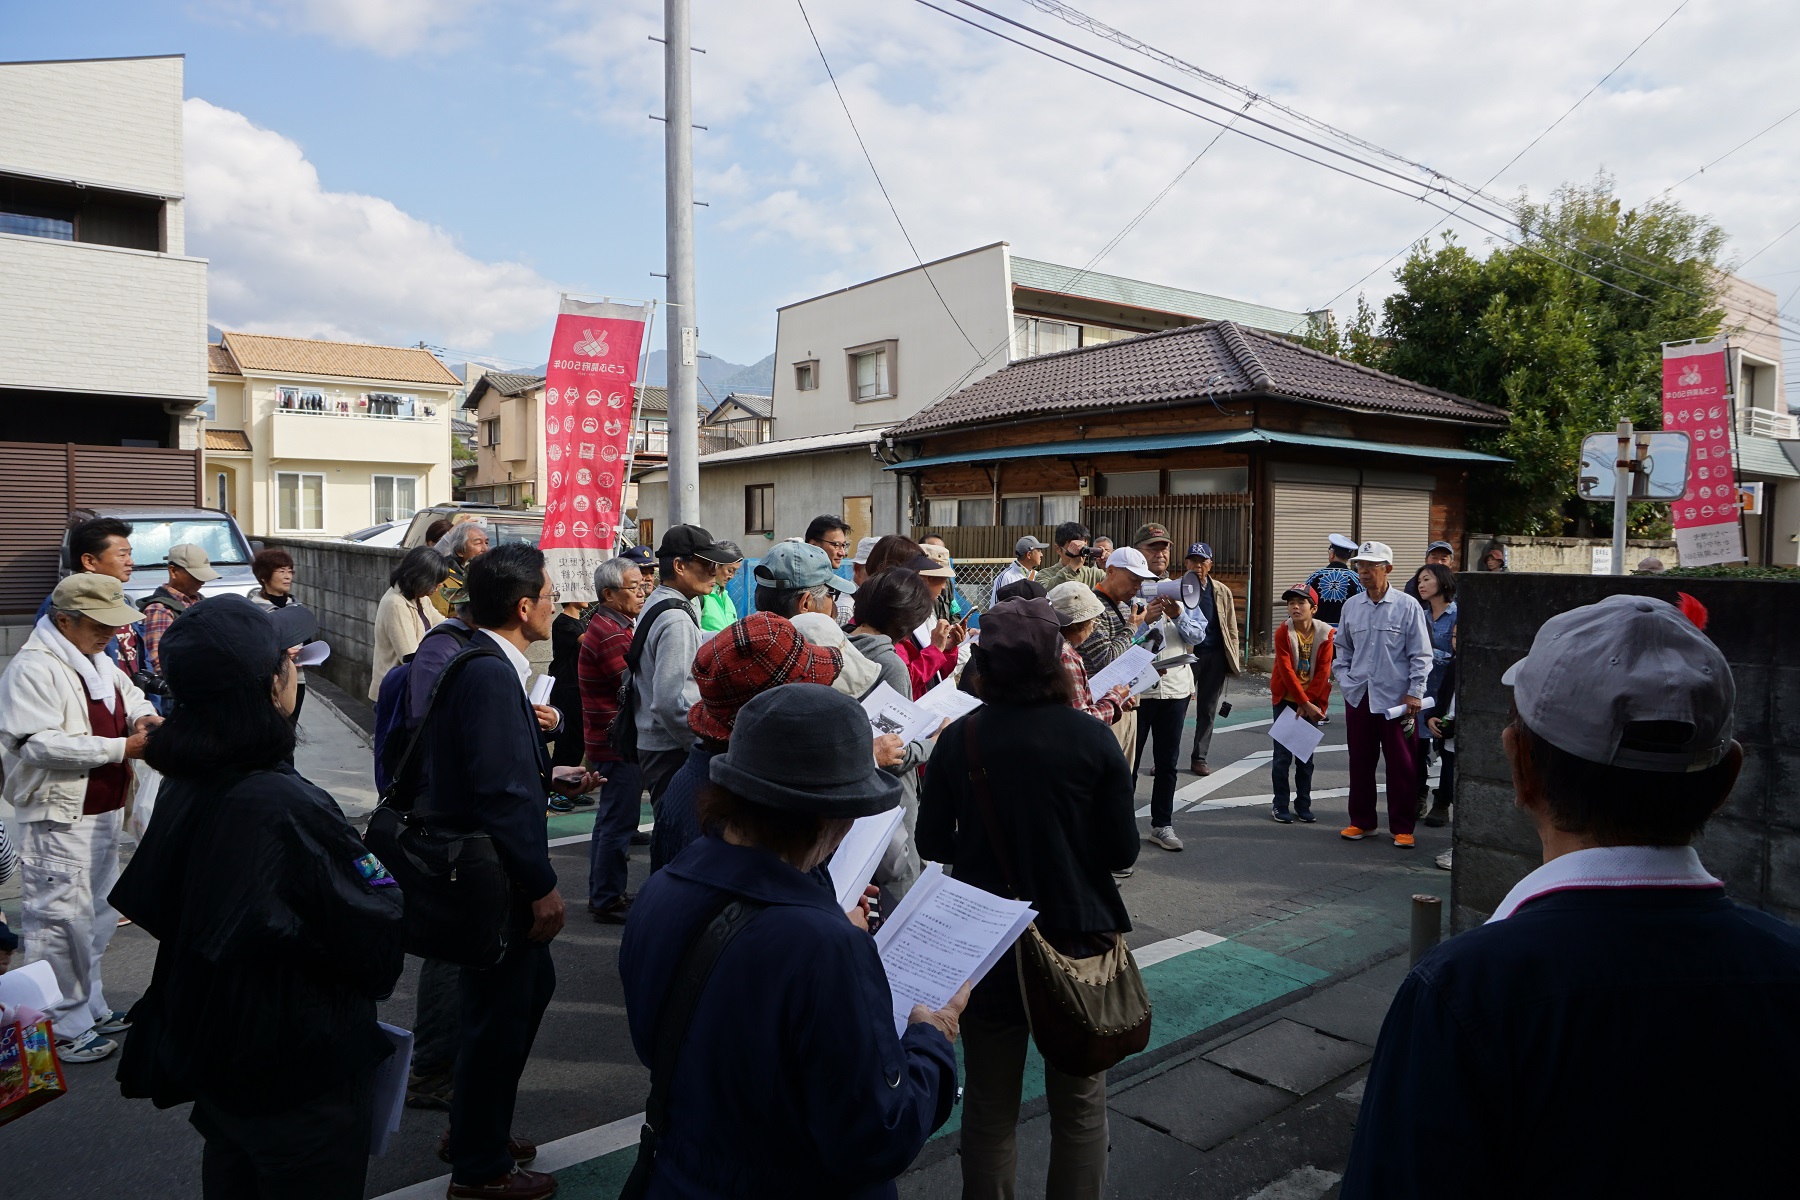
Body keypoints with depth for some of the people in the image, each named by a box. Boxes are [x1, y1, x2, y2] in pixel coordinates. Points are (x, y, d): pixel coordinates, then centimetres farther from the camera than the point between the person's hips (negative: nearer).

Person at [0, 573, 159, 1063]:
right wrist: (122, 748, -28)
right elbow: (39, 743, -26)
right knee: (63, 920, -3)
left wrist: (142, 715, 2)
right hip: (59, 819, -10)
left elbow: (129, 692, 25)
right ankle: (64, 1028, 10)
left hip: (103, 811, 10)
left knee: (97, 916, 20)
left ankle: (91, 1009, 35)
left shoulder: (97, 660, 10)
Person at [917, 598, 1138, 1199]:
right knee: (1080, 1105, 17)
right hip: (1078, 938, -1)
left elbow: (932, 844, -4)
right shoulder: (1091, 739, -14)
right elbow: (1122, 851, -9)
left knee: (990, 1106, 16)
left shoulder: (958, 739, -11)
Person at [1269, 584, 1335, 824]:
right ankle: (1280, 806, 10)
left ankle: (1303, 805, 19)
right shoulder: (1283, 632, -11)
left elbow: (1323, 672, -7)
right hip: (1286, 699, -2)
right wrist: (1304, 702, -17)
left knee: (1306, 756, 9)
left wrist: (1308, 703, -12)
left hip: (1311, 702, 2)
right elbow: (1286, 670, -15)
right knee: (1282, 755, 1)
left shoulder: (1325, 633, -6)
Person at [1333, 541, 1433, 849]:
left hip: (1395, 698, -4)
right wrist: (1344, 680, 8)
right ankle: (1361, 821, 22)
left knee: (1401, 765, 3)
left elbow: (1421, 655, -3)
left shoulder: (1407, 606, -4)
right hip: (1358, 697, 4)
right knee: (1360, 762, 11)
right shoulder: (1351, 606, 8)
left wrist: (1415, 694, -7)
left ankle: (1402, 827, 13)